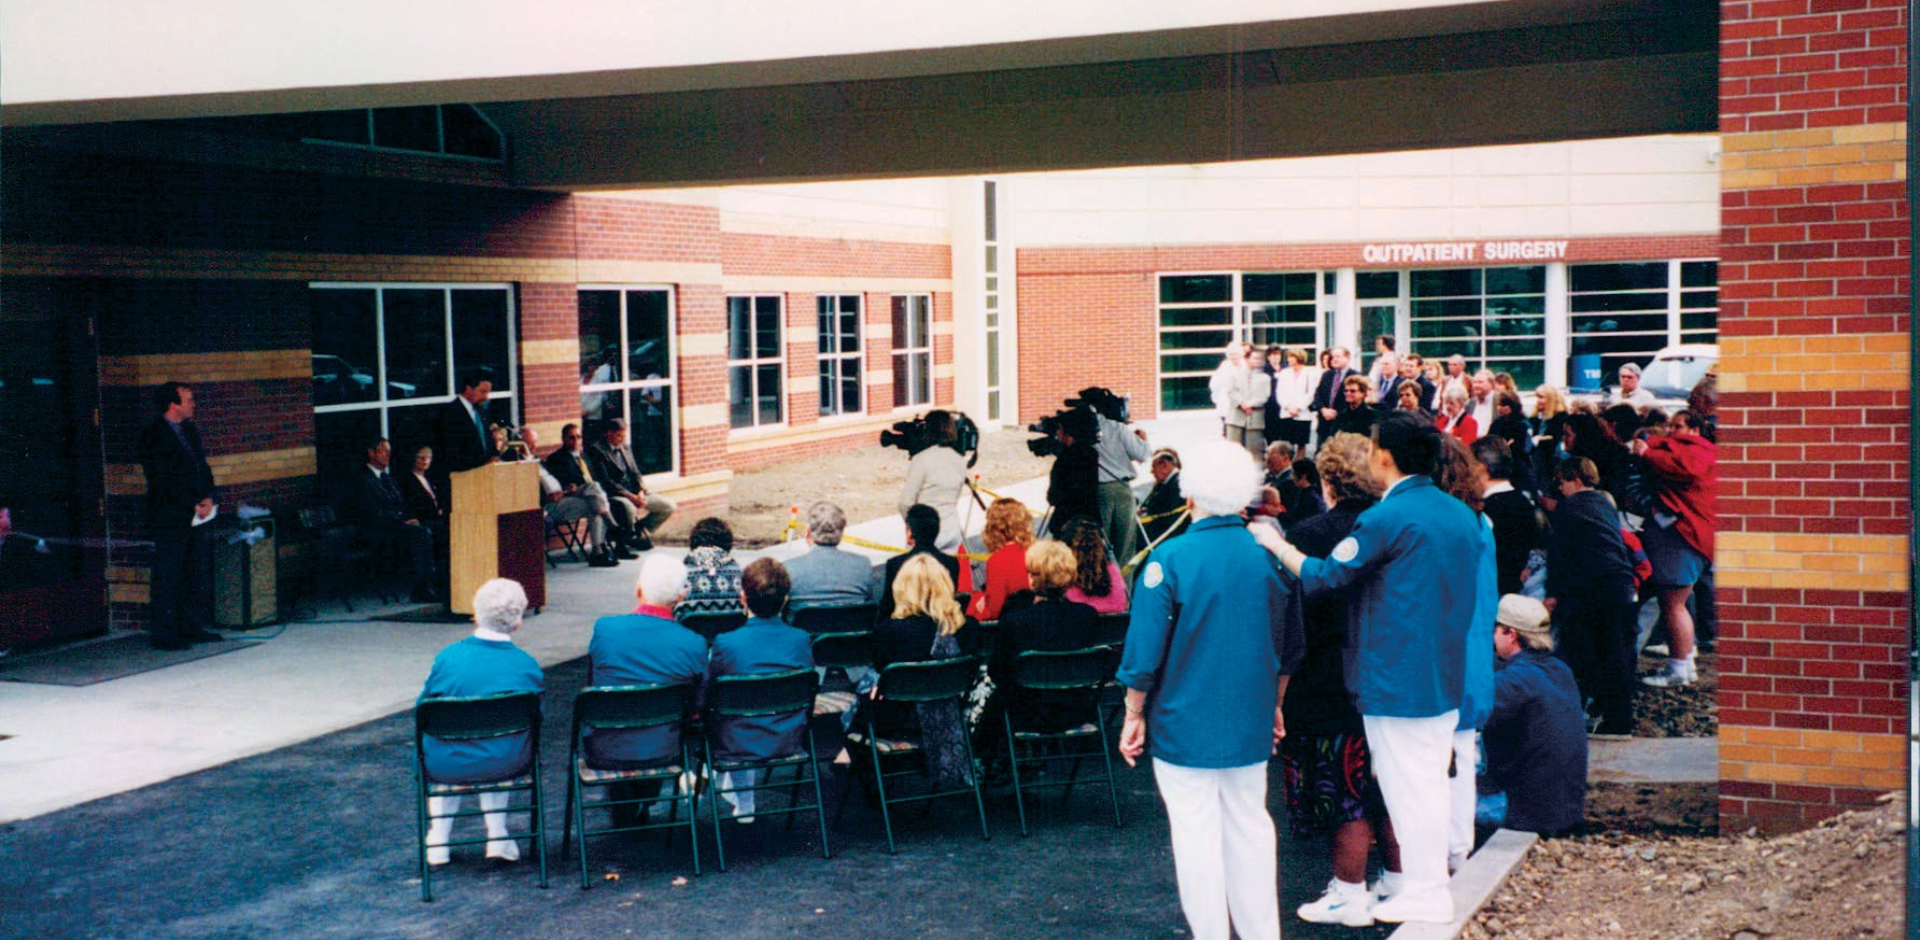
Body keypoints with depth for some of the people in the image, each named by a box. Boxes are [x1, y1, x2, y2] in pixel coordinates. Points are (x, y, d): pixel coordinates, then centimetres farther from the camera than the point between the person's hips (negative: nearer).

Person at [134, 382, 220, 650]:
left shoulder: (189, 430, 16)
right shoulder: (152, 436, -9)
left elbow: (202, 466, 18)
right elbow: (162, 480, -12)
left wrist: (208, 497, 1)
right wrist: (193, 505, -13)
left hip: (197, 515, 8)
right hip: (170, 518, -8)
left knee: (199, 573, 9)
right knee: (167, 576, -4)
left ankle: (193, 627, 18)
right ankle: (163, 633, 1)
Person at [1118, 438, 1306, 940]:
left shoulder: (1171, 558, -14)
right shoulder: (1271, 555, 0)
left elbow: (1144, 652, -12)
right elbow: (1292, 645, 11)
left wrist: (1135, 715, 0)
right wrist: (1274, 705, 23)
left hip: (1186, 725, -4)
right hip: (1251, 726, 5)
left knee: (1197, 838, 4)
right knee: (1251, 828, 15)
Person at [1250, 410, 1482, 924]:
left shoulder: (1387, 519, -18)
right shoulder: (1461, 514, 7)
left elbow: (1322, 576, -12)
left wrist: (1276, 545, 2)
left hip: (1397, 679, -8)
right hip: (1447, 677, 8)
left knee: (1407, 785, 2)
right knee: (1431, 781, 17)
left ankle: (1423, 892, 11)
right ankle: (1433, 878, 27)